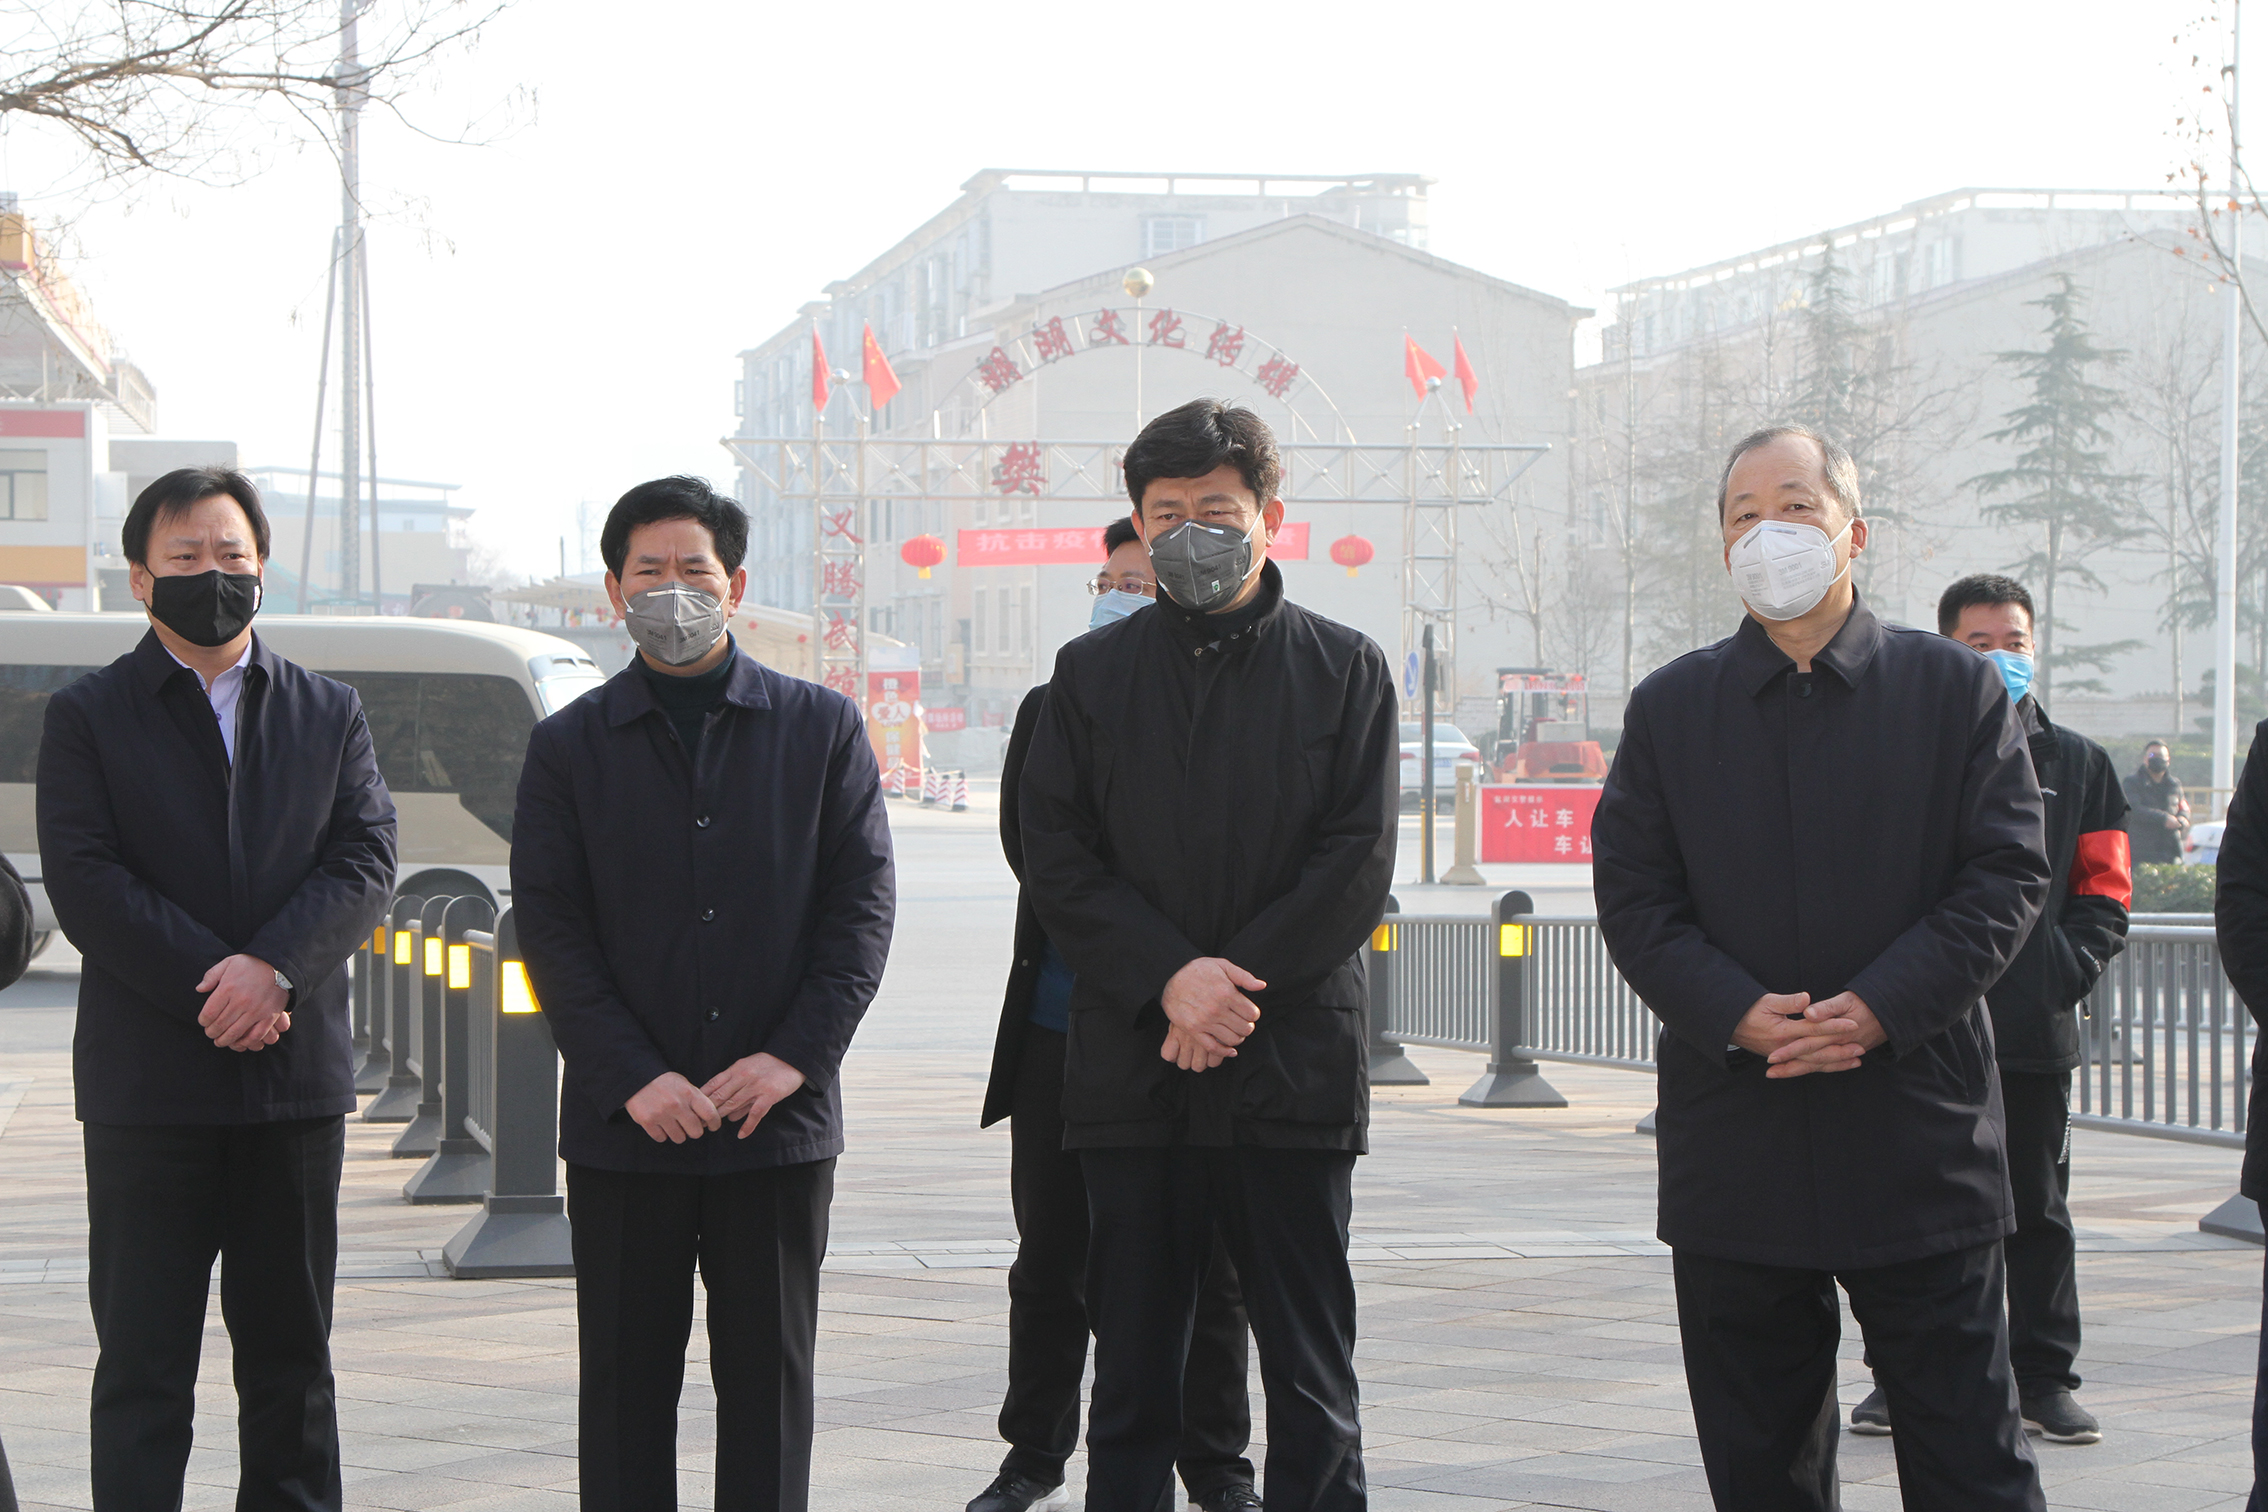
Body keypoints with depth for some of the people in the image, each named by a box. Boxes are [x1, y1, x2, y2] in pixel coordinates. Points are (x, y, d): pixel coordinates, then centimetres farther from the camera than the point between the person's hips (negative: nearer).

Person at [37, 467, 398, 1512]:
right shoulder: (87, 717, 3)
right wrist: (212, 990, -16)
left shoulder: (330, 713, 12)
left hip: (298, 1075, 3)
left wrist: (273, 969, -17)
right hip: (147, 1083, -3)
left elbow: (365, 866, 0)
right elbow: (84, 882, -8)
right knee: (142, 1359, 0)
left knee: (291, 1355, 9)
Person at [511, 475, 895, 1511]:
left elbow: (863, 903, 3)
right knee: (626, 1382, 5)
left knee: (770, 1377, 5)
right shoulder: (570, 746, 6)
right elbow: (550, 927, 0)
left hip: (780, 1117, 0)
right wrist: (632, 1077, -11)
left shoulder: (822, 728, 7)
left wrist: (794, 1055, -9)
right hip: (624, 1123, 0)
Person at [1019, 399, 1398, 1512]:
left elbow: (1357, 865, -2)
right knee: (1133, 1372, 5)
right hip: (1131, 1072, 1)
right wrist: (1171, 979, -13)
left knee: (1312, 1378, 3)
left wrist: (1236, 986, -12)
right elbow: (1056, 863, 2)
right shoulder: (1089, 675, 10)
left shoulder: (1345, 670, 6)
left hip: (1293, 1068, -1)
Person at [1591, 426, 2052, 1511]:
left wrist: (1880, 1007, -15)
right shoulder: (1669, 709, 9)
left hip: (1919, 1126, -2)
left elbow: (2008, 874, -2)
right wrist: (1738, 1014, -15)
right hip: (1736, 1131, 2)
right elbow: (1632, 895, 2)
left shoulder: (1957, 690, 4)